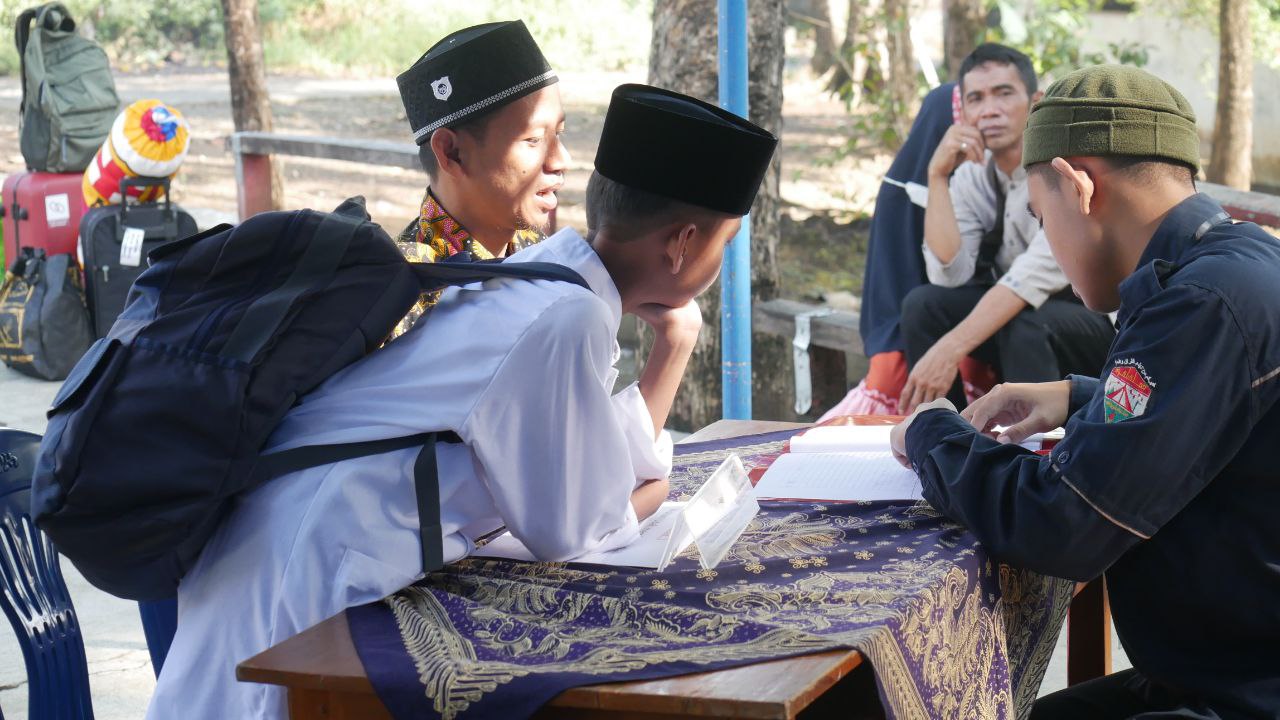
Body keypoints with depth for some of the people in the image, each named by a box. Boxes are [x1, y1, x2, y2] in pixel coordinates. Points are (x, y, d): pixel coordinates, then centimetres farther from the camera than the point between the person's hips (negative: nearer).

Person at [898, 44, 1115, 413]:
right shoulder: (971, 174, -3)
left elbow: (1039, 271, -32)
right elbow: (950, 275, -13)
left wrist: (951, 349, -40)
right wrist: (937, 175, -21)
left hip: (1102, 321, -5)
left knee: (1022, 325, -33)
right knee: (923, 303, -14)